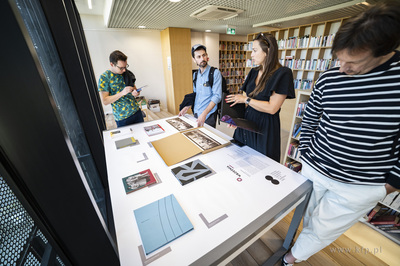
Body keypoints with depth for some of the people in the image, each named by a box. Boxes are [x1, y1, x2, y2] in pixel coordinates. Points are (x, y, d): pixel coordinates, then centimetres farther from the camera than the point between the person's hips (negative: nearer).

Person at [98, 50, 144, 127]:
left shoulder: (127, 73, 4)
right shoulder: (104, 77, -9)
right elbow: (105, 101, -12)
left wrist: (135, 92, -7)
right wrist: (122, 93, -24)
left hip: (137, 112, 4)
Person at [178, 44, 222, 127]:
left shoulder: (215, 73, -10)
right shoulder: (195, 74, 9)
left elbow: (217, 96, -17)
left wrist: (204, 114, -25)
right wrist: (187, 107, 9)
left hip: (209, 116, -5)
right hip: (196, 114, 5)